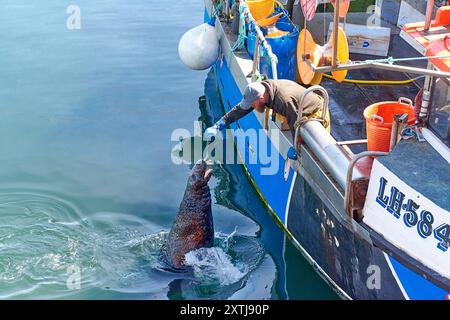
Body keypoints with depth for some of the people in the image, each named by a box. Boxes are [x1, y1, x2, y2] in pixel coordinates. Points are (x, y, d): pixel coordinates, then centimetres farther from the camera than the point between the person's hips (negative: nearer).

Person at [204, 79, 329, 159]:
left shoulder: (284, 100, -42)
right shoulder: (261, 88, -14)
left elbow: (295, 125, -34)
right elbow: (241, 109, -9)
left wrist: (296, 149, -23)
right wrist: (218, 125, -13)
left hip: (316, 114, -8)